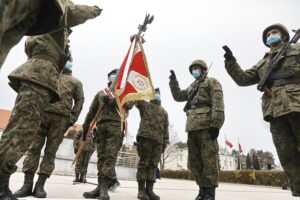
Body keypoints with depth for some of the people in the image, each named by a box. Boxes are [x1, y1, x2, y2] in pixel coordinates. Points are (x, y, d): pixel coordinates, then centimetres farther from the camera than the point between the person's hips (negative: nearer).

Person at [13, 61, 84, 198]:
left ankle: (40, 185, -1)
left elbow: (79, 100, 8)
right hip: (42, 113, 2)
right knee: (34, 148, -6)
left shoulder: (75, 82, 18)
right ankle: (27, 184, -3)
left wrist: (72, 119, -5)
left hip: (61, 118, -1)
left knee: (50, 151, -3)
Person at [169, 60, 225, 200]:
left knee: (209, 160, -6)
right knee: (194, 161, 7)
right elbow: (178, 96, 32)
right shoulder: (191, 87, 29)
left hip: (206, 126, -7)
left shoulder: (212, 82, 7)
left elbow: (218, 104, -6)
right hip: (192, 127, 7)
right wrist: (173, 81, 23)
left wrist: (215, 124, -17)